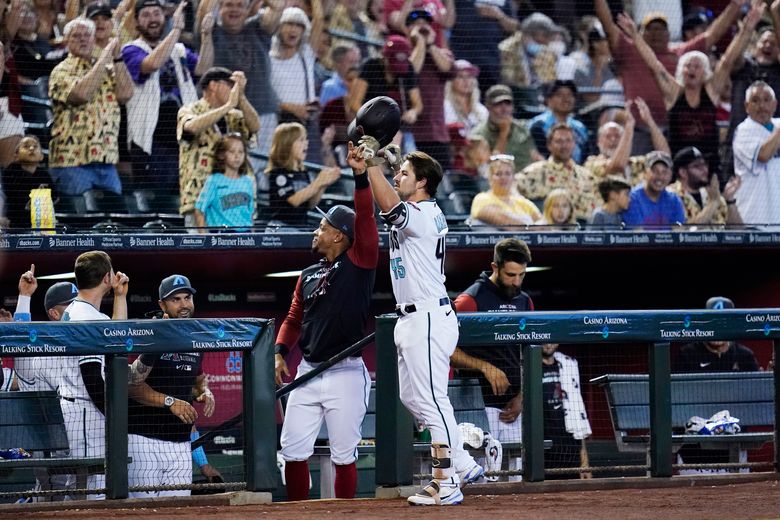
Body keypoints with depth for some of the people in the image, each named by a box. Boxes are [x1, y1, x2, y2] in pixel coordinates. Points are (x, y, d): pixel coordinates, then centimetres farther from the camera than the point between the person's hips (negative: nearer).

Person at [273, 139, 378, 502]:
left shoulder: (359, 262, -3)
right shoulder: (308, 275, 15)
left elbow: (365, 218, -15)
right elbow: (294, 319, 19)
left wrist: (361, 176, -24)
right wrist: (280, 352, 3)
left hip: (345, 375, -6)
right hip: (308, 373, 6)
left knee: (344, 455, 0)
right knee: (293, 450, 2)